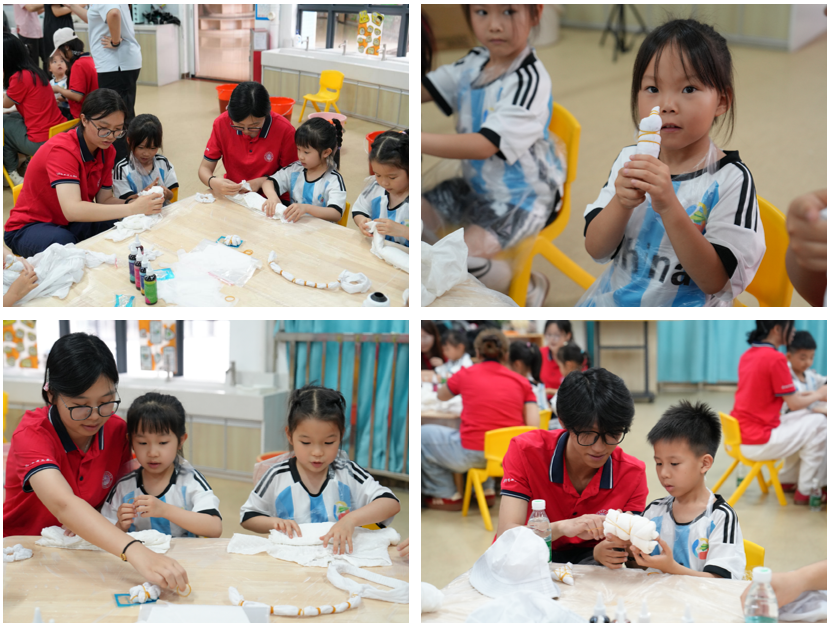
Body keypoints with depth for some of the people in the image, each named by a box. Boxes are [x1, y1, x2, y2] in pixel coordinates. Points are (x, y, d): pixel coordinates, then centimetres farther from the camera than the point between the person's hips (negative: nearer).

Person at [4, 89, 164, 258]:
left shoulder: (107, 151, -2)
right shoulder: (62, 149, -27)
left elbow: (104, 200, -1)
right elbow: (72, 210, -40)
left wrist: (137, 203, -22)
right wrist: (132, 209, -44)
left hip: (73, 224, 7)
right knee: (63, 242, -41)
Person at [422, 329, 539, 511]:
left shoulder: (465, 374, 1)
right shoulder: (522, 382, 4)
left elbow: (441, 395, 22)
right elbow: (533, 426, -5)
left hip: (471, 455, -4)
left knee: (424, 434, 21)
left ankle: (447, 496, 25)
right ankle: (486, 490, 38)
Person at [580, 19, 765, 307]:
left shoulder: (730, 179, -9)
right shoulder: (629, 159, 4)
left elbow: (714, 281, -15)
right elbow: (596, 250, 1)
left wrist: (669, 206, -25)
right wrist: (621, 203, -18)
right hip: (611, 301, 4)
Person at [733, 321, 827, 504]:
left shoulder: (747, 355, 8)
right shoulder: (776, 358, -17)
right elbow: (794, 404, -10)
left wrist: (810, 393, 18)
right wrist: (818, 395, 9)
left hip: (738, 437, 9)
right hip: (757, 444, -9)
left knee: (804, 418, 22)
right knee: (818, 424, 4)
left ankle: (787, 479, 28)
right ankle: (804, 492, 12)